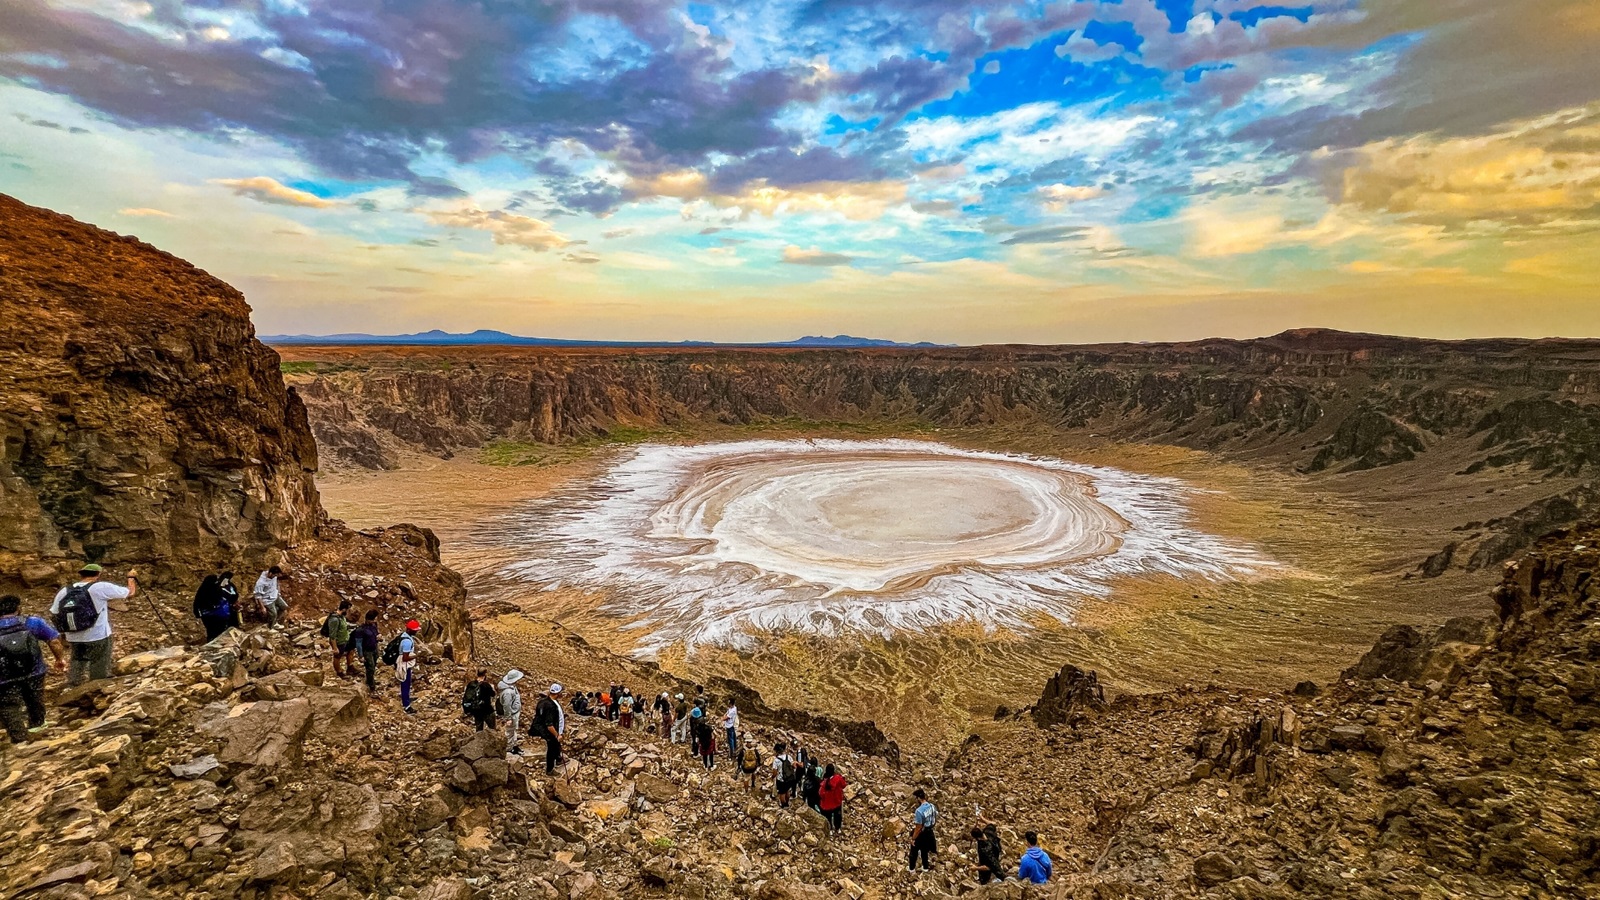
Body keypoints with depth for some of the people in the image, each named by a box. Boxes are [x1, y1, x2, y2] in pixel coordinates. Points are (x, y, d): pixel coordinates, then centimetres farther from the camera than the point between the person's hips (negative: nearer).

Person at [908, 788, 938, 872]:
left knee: (914, 851, 19)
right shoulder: (932, 806, -12)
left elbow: (918, 827, -27)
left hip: (921, 834, -6)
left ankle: (911, 868, 37)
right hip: (929, 832, 6)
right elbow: (935, 820, 4)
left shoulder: (919, 811, -34)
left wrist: (913, 838, -14)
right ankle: (925, 867, 45)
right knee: (925, 850, 28)